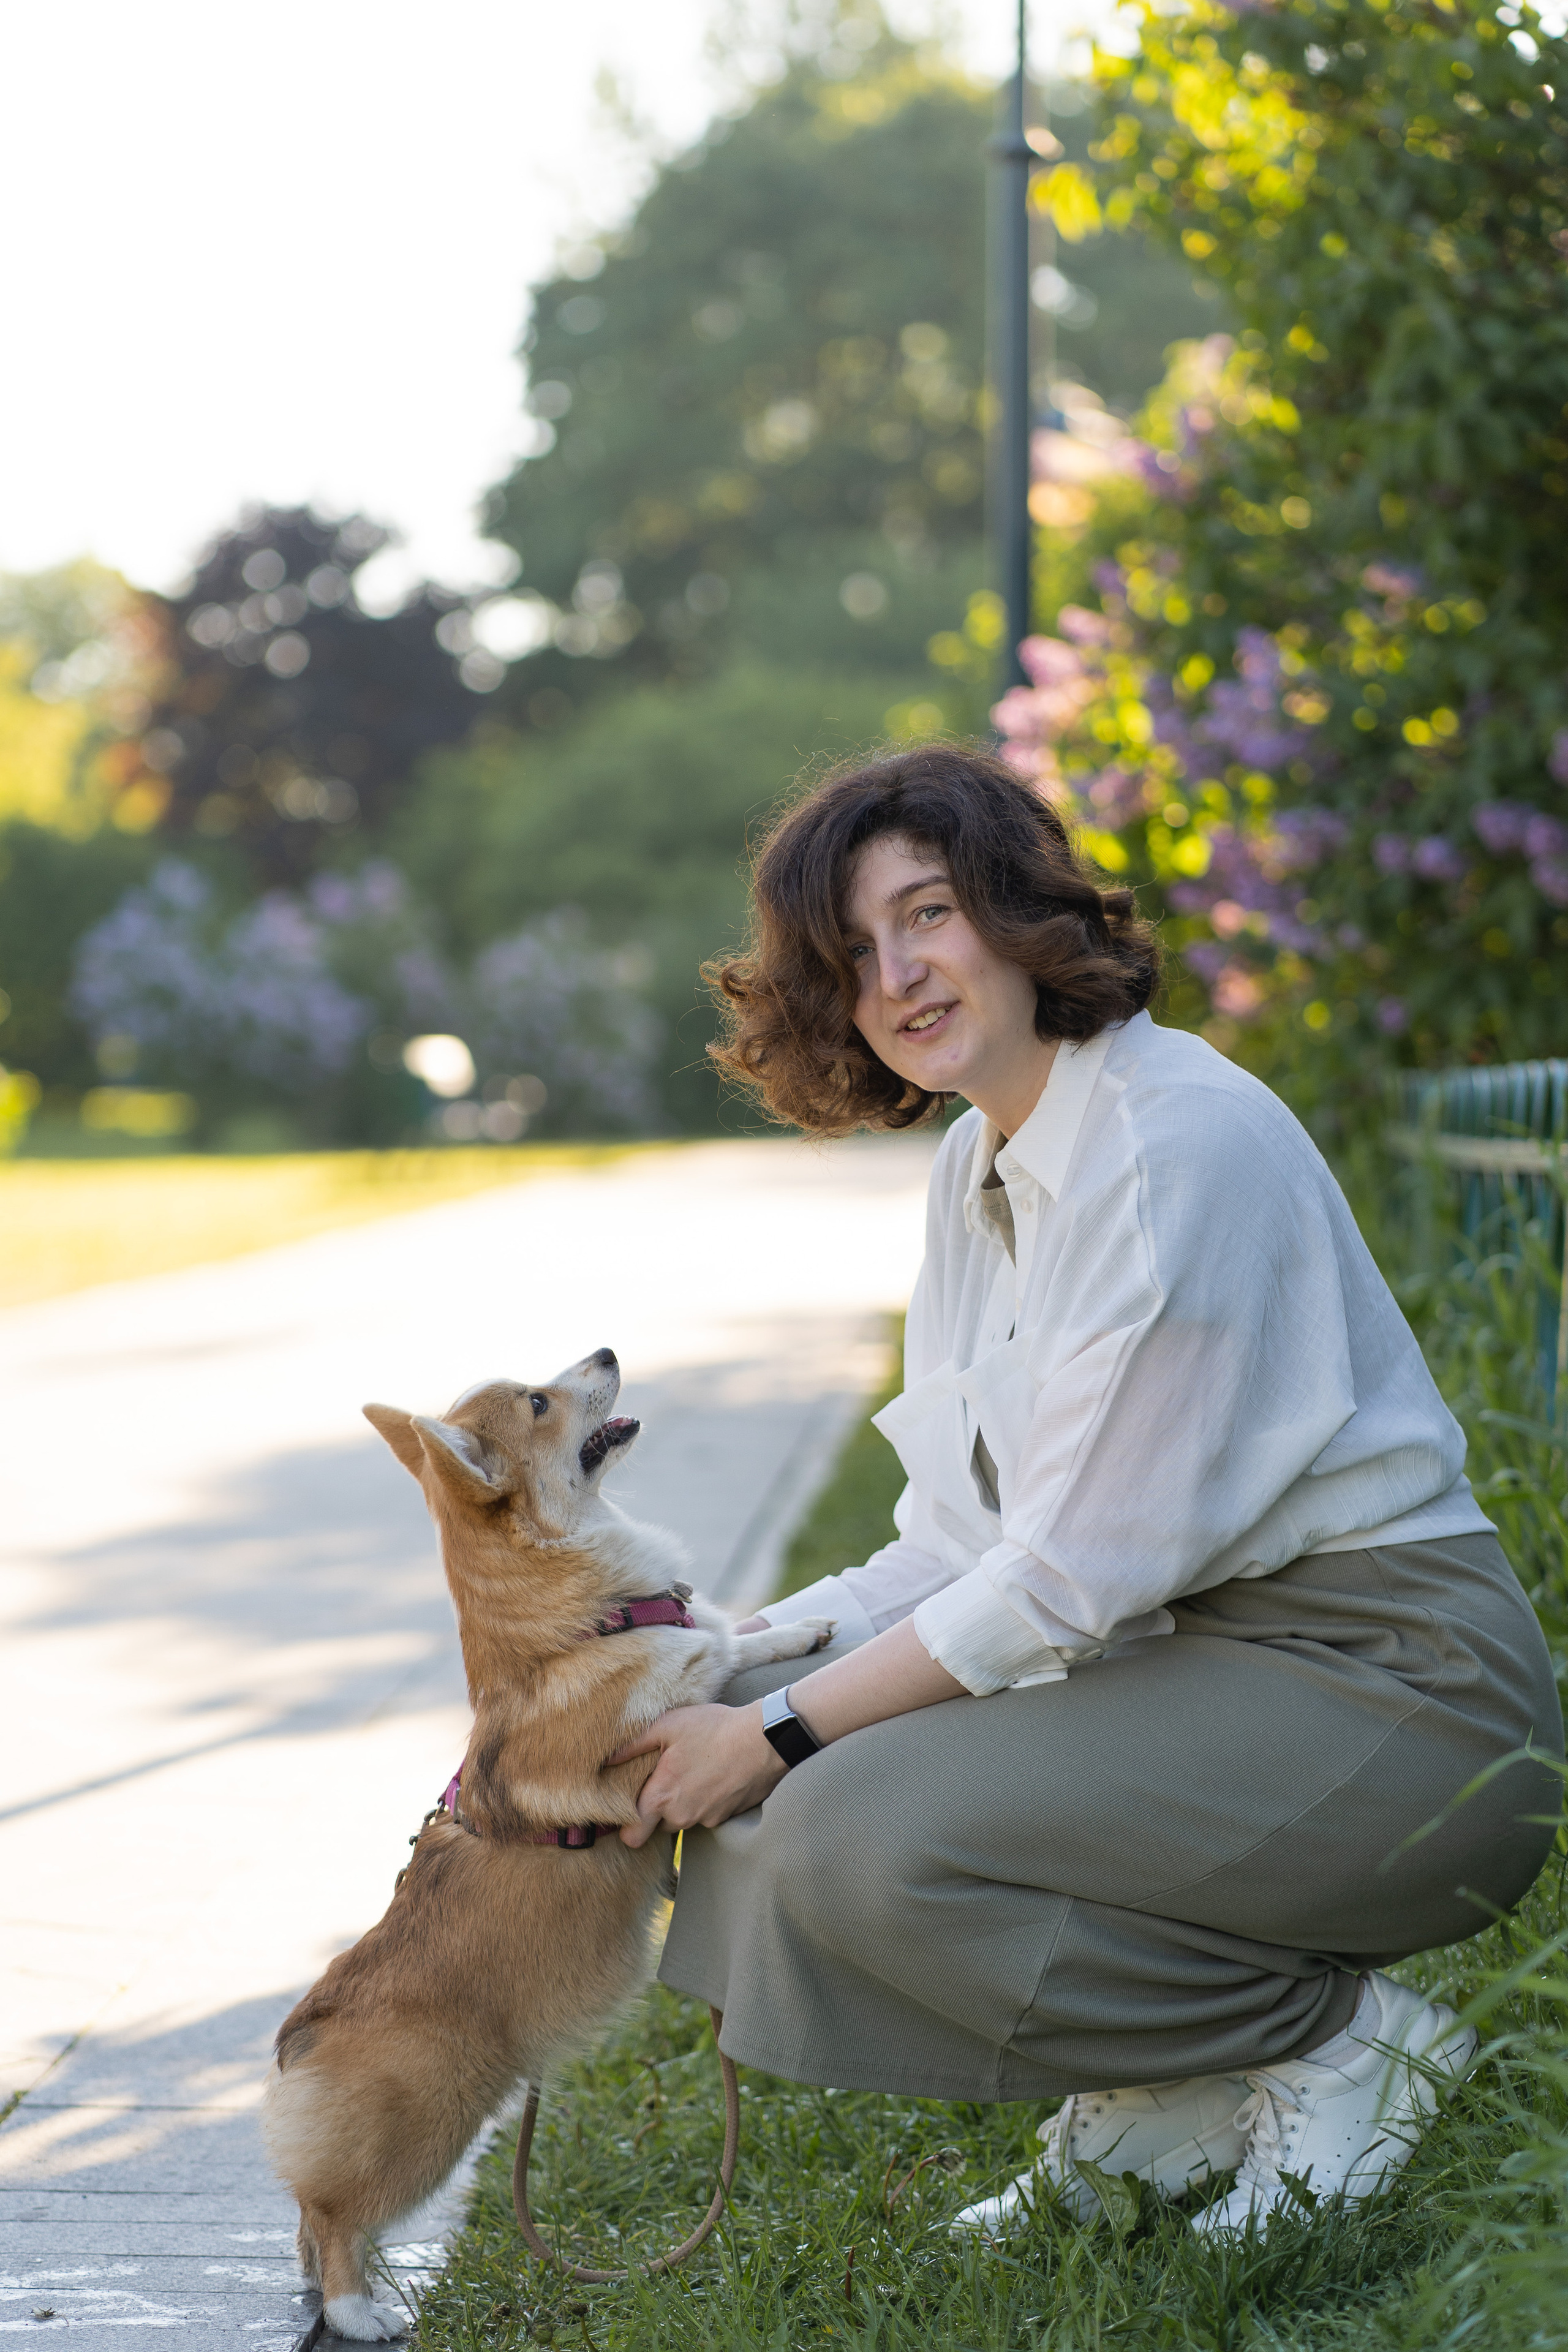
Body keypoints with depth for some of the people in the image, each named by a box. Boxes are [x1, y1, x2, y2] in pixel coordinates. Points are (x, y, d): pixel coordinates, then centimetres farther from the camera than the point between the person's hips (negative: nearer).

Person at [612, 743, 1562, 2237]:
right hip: (1192, 1661, 9)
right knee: (752, 1789, 0)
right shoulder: (978, 1165, 10)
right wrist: (714, 1670, -3)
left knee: (858, 1832, -24)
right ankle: (1171, 2102, 9)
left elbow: (1073, 1577, -20)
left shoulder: (1177, 1141, -19)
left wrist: (782, 1729, -14)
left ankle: (1338, 2043, -5)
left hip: (1380, 1691, -9)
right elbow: (954, 1549, 10)